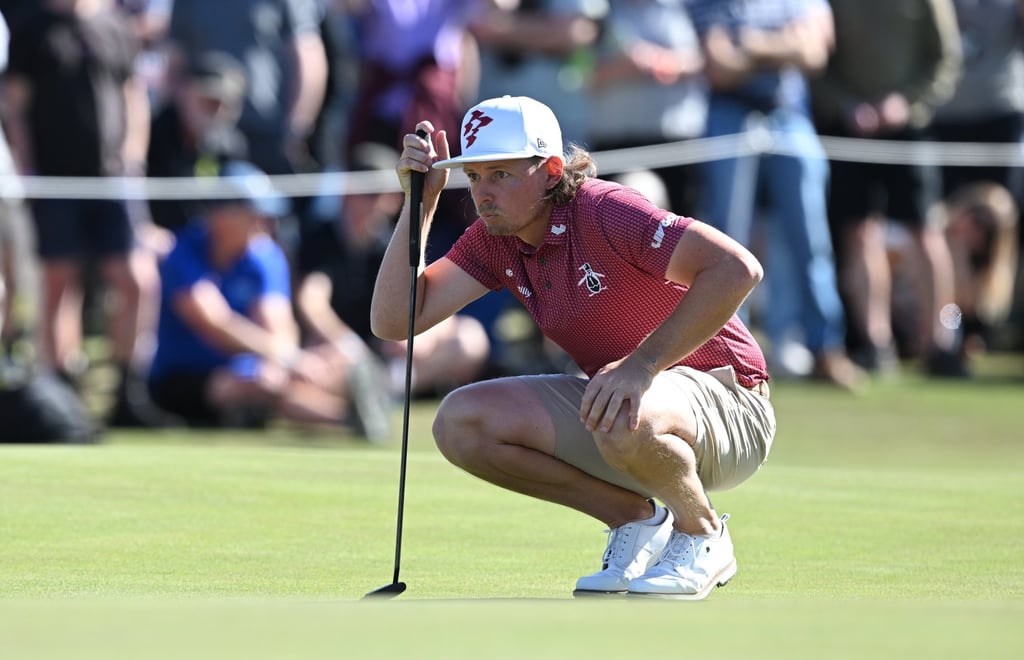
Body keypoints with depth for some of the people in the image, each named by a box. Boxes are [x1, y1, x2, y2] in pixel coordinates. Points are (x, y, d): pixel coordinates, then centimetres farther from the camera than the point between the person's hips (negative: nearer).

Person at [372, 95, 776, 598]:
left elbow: (736, 269, -34)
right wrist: (421, 201, -12)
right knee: (460, 423, -10)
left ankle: (702, 534, -7)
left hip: (724, 400, -7)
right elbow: (394, 321, -4)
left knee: (624, 420, -41)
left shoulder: (604, 212, -22)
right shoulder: (494, 240, 0)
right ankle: (634, 519, 3)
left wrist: (643, 363, -39)